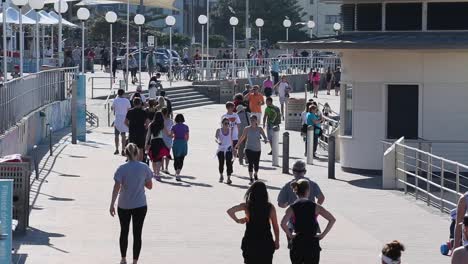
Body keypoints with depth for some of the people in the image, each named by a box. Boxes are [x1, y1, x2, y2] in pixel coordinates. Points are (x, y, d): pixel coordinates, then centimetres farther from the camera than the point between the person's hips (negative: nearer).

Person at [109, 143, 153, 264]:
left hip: (124, 205, 0)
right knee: (137, 234, 6)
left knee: (124, 232, 17)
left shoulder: (122, 169, -9)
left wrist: (112, 204, -11)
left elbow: (116, 187, -14)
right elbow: (150, 186, 3)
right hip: (140, 205, 0)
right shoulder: (144, 168, -5)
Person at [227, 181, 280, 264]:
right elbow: (276, 227, -2)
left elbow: (230, 211, -18)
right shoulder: (270, 207, -8)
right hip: (266, 243, 0)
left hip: (250, 242, 0)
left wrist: (238, 220, -1)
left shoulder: (247, 206, -9)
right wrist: (277, 241, 10)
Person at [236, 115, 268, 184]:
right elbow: (242, 138, 8)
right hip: (249, 149, -1)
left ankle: (256, 175, 36)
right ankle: (251, 179, -4)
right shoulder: (247, 129, -2)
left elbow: (264, 136, -11)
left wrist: (266, 140, -34)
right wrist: (237, 145, 13)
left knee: (256, 164, 7)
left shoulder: (259, 129, -3)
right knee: (250, 163, -11)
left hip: (257, 149, 1)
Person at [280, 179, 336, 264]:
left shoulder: (292, 208, -4)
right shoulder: (315, 207, -4)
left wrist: (290, 235, -5)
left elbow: (283, 223, -19)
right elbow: (332, 219, -8)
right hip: (312, 243, -1)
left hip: (297, 244, 1)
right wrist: (323, 234, -3)